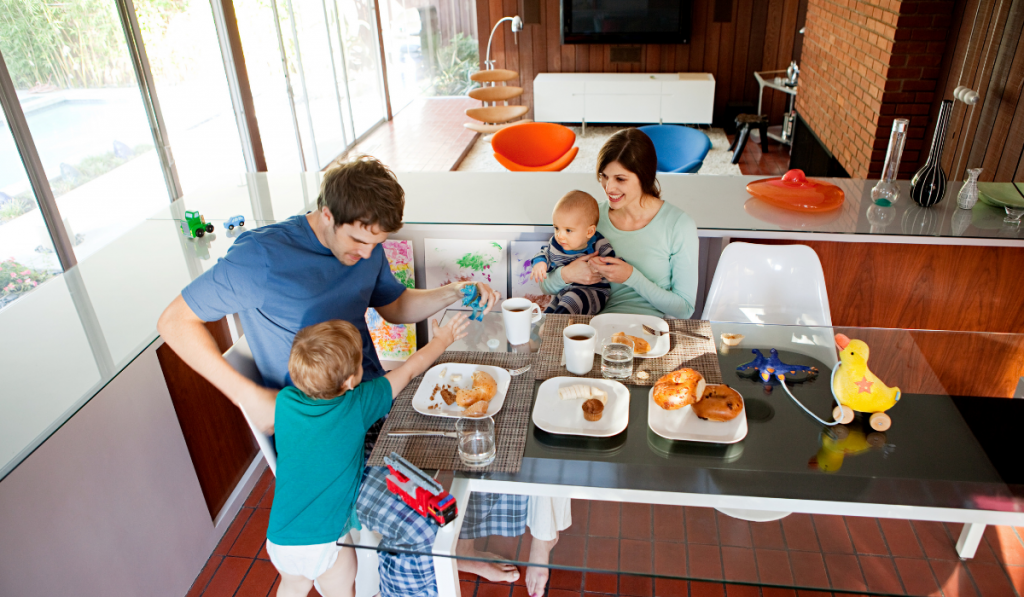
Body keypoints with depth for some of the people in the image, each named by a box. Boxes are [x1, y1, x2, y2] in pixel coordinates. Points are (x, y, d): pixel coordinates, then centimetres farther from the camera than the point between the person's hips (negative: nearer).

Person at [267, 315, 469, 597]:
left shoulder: (285, 401, -8)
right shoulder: (358, 404, -16)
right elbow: (410, 370, -2)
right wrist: (443, 339, 14)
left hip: (279, 539, 4)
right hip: (325, 541, -3)